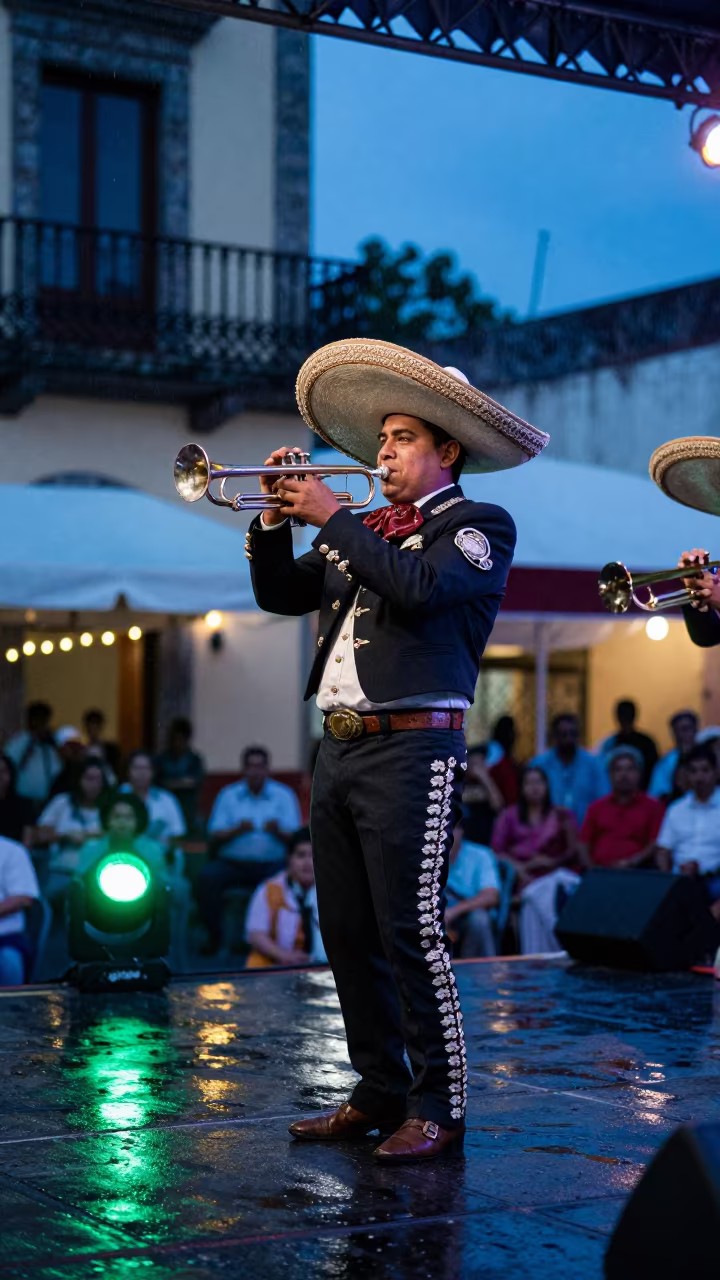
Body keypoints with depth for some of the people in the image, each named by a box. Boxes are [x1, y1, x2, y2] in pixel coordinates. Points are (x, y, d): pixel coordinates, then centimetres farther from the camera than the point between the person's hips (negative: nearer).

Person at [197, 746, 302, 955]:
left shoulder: (284, 795, 8)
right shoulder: (228, 795, 11)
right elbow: (214, 837, 5)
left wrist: (278, 831, -20)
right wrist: (237, 830, -14)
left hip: (271, 863, -1)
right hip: (232, 862, 1)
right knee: (207, 876, -28)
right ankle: (214, 935, -13)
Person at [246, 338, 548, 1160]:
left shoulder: (479, 526, -1)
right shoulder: (366, 532, 19)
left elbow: (420, 586, -19)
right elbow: (279, 594, 19)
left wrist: (333, 517, -13)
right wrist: (278, 517, 5)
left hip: (411, 751, -7)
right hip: (339, 748, 7)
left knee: (411, 933, -9)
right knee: (347, 934, 9)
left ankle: (438, 1108, -1)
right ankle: (379, 1093, 20)